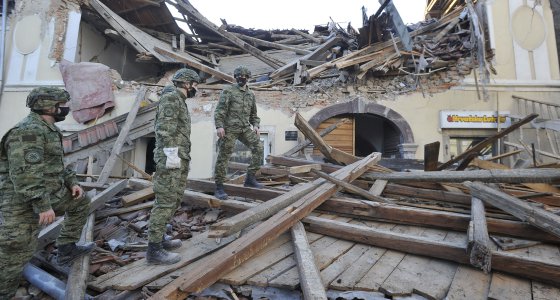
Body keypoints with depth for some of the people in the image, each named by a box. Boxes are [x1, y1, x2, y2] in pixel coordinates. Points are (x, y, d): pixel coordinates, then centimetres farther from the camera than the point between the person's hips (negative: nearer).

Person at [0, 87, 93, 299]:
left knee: (80, 203, 19)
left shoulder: (47, 129, 11)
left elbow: (55, 164, 20)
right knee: (17, 252, -2)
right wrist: (43, 206, -28)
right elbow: (25, 173, -29)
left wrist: (72, 182, 11)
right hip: (23, 201, -10)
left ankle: (66, 250, 27)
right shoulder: (28, 131, -22)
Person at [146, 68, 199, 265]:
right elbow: (165, 127, -19)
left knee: (175, 199, 15)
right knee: (165, 202, -6)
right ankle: (154, 250, 3)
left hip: (180, 159, 10)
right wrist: (171, 153, -23)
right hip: (170, 158, -10)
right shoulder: (171, 97, -8)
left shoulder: (179, 100, 22)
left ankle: (159, 239, 27)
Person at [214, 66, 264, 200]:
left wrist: (255, 125, 7)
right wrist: (219, 126, -18)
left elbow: (253, 114, 23)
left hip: (245, 128, 5)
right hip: (230, 128, -5)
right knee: (223, 156, -3)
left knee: (258, 147, -12)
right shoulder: (228, 91, 1)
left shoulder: (251, 94, 18)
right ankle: (219, 188, 8)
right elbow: (219, 110, -6)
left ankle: (250, 178, -1)